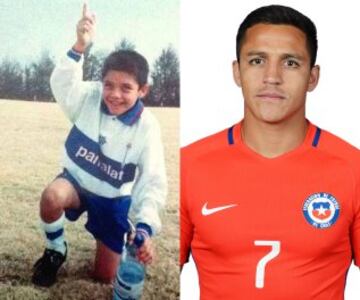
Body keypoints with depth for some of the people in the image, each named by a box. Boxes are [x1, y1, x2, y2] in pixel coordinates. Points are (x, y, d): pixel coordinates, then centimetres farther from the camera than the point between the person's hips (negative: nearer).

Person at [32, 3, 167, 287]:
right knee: (52, 196, -39)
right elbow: (62, 83, -36)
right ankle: (56, 251, -6)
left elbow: (154, 182, -25)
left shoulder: (147, 126, -22)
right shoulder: (91, 97, -17)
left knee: (106, 277, 2)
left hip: (113, 199, 0)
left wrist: (145, 228, -41)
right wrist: (80, 47, -54)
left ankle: (110, 241, 39)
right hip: (77, 180, 0)